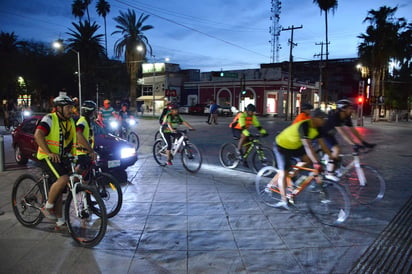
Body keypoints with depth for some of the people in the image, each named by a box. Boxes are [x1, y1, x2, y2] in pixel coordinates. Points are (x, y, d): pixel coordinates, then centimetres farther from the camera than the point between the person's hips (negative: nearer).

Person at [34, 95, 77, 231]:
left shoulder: (70, 122, 9)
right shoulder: (50, 119, -12)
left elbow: (74, 140, 13)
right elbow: (38, 135, -24)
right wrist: (49, 153, -30)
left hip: (61, 158, 7)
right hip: (47, 156, -7)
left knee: (59, 189, 8)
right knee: (63, 178, -28)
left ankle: (60, 222, 15)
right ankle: (48, 207, -8)